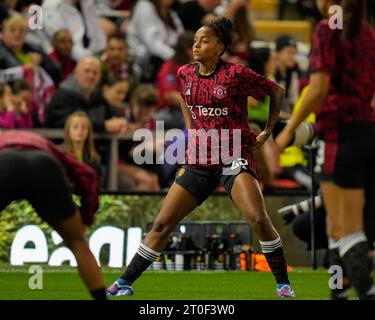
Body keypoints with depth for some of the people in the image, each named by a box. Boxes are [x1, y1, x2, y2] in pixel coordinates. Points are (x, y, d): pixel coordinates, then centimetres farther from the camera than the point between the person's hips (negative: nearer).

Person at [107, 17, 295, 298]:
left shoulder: (236, 74, -11)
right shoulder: (185, 74, 5)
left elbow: (277, 92, 1)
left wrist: (268, 131, 0)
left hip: (233, 157, -5)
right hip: (198, 160, 5)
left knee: (259, 219, -23)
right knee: (162, 224, 4)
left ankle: (283, 284, -10)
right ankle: (125, 282, 12)